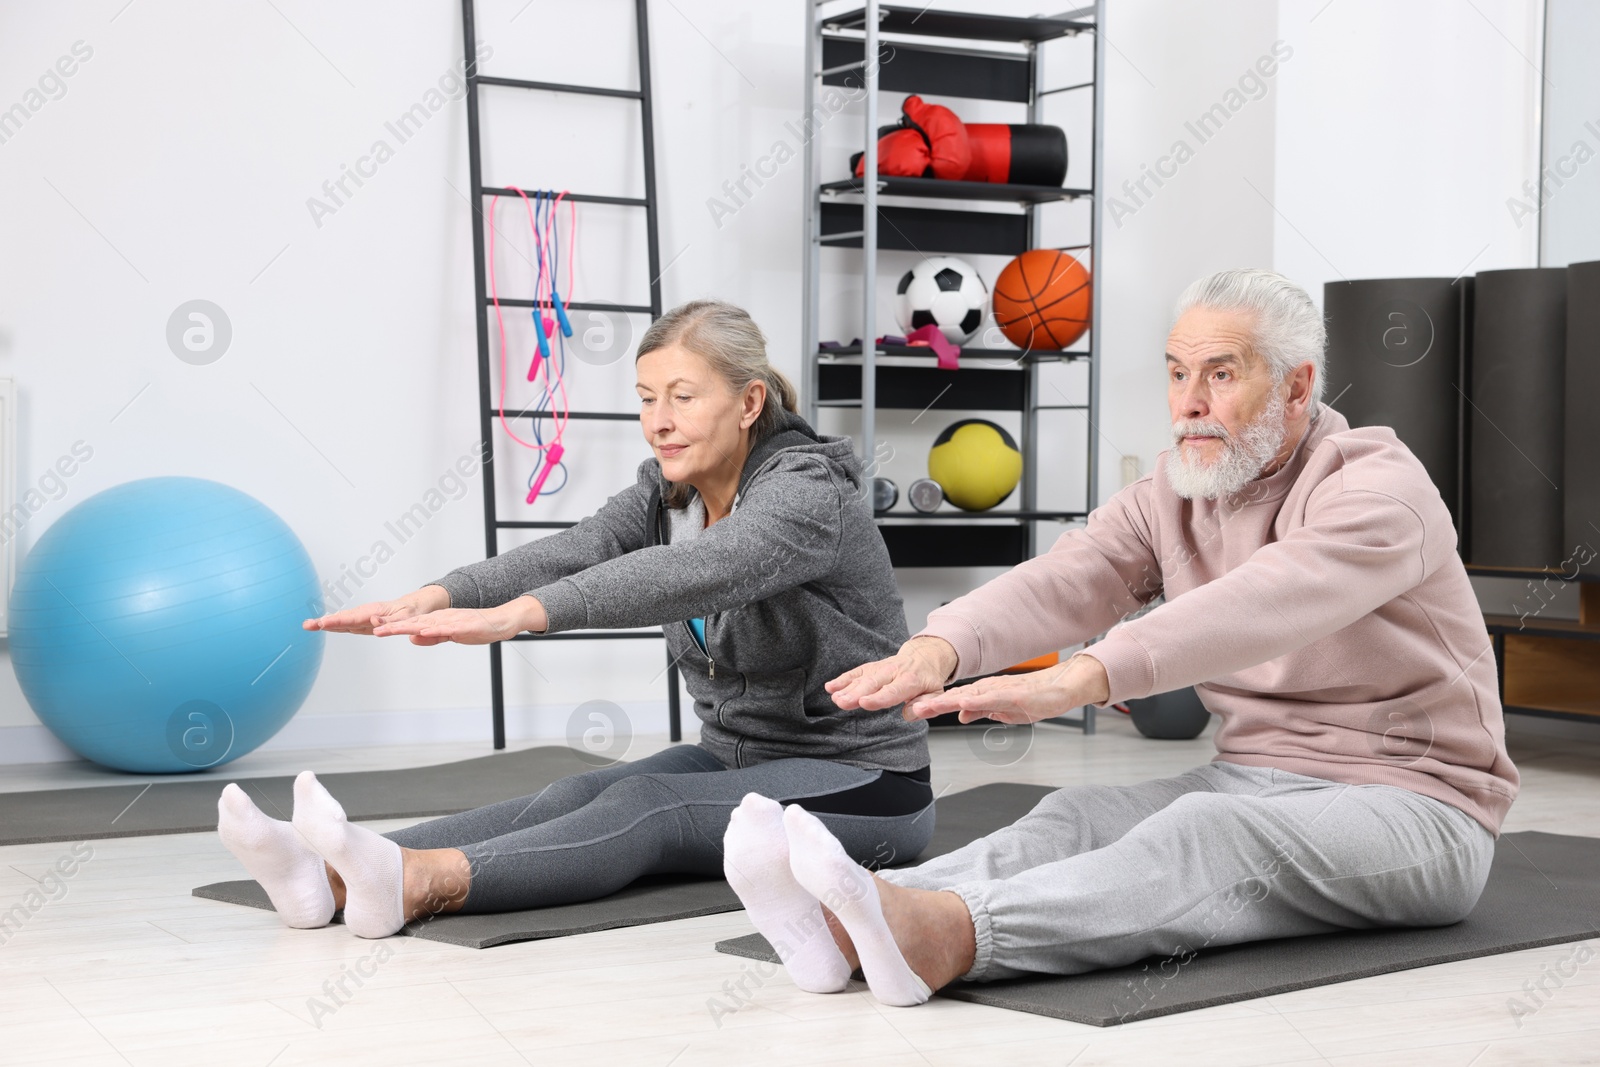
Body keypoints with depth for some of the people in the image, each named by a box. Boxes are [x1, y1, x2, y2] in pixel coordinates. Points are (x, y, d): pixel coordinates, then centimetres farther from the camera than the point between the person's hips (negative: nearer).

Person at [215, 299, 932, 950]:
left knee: (644, 805, -32)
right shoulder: (666, 492, 3)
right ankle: (333, 875, -40)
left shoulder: (811, 491, -19)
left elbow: (683, 574, -39)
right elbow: (570, 555, -16)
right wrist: (439, 596, -36)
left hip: (860, 784, -7)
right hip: (735, 759, 7)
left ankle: (415, 884, -54)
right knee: (576, 795, -20)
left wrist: (518, 615, -52)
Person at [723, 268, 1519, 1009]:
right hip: (1253, 784, 6)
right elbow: (1063, 581, -13)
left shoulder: (1378, 486, -15)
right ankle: (852, 921, -46)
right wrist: (939, 647, -35)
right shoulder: (1173, 494, 6)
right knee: (1078, 816, -22)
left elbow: (1260, 606, -35)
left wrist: (1081, 678, -49)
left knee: (1206, 832, -35)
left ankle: (944, 936, -58)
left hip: (1413, 809, -6)